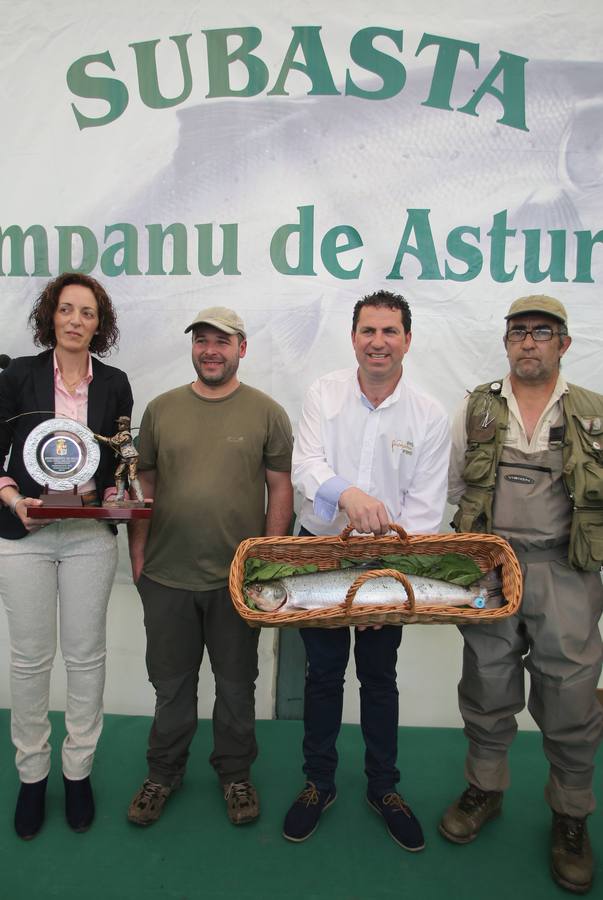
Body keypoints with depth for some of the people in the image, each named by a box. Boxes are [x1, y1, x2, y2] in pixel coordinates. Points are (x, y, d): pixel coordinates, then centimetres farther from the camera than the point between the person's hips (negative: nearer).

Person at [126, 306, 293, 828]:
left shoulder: (266, 413, -2)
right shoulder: (161, 409, 4)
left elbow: (281, 487, -1)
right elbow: (145, 485, 7)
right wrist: (138, 555, 3)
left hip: (237, 577, -1)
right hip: (166, 575, 2)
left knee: (236, 683, 15)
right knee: (171, 683, 17)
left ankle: (235, 775, 37)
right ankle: (163, 774, 38)